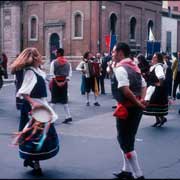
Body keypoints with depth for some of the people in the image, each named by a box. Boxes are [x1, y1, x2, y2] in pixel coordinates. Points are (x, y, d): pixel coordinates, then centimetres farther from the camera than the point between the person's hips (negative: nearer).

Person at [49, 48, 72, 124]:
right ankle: (68, 116, 6)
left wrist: (57, 82, -10)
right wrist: (65, 82, -5)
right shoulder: (67, 63, 6)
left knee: (54, 100, 4)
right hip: (64, 82, 4)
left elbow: (52, 74, -13)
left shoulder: (54, 62, -6)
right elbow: (69, 74, -1)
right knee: (64, 100, 9)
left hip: (56, 81, -3)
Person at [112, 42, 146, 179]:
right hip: (136, 107, 9)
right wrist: (141, 100, -1)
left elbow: (125, 90, -27)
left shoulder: (120, 68, -15)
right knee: (127, 139, 19)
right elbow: (143, 86, 14)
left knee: (125, 142, 0)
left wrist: (138, 103, -16)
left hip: (127, 108, -9)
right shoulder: (134, 67, 14)